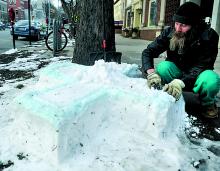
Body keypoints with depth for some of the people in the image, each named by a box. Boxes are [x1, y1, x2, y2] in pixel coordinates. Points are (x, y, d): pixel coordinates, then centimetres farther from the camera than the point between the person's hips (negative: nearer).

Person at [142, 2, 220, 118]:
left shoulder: (209, 36, -22)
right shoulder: (169, 33, -15)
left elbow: (201, 66, -27)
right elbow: (148, 52, -16)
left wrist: (180, 82, -44)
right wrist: (151, 72, -36)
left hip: (197, 75, -1)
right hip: (177, 71, 2)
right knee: (163, 67, -30)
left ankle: (207, 104, 0)